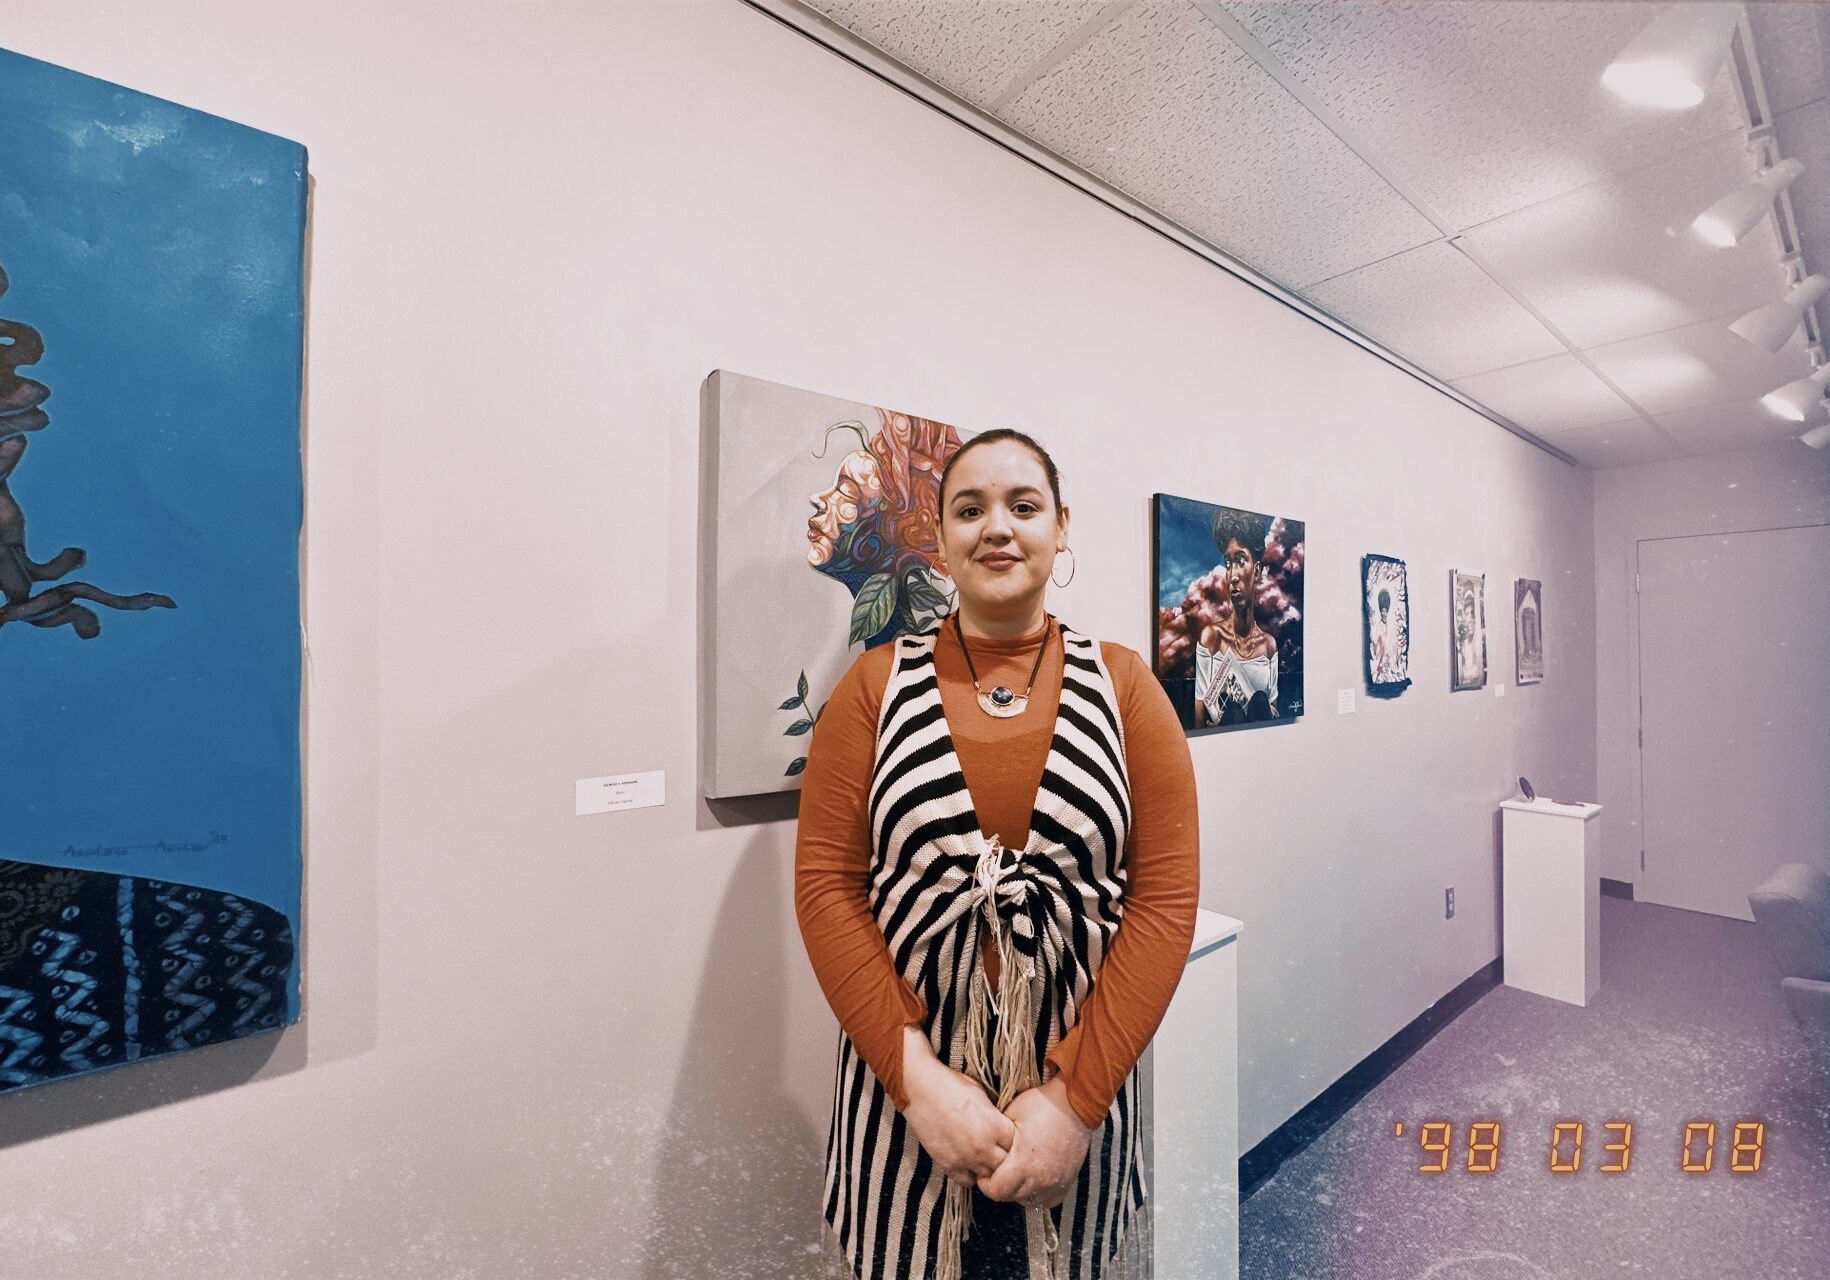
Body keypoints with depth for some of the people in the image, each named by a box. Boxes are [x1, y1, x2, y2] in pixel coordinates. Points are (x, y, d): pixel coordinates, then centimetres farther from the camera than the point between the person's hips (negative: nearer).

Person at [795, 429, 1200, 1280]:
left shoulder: (1122, 684, -4)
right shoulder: (875, 684, -5)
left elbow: (1167, 895, -7)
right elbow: (827, 886, -7)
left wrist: (1075, 1096, -12)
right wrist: (919, 1077, -13)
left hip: (1078, 1081, 1)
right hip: (906, 1083, 0)